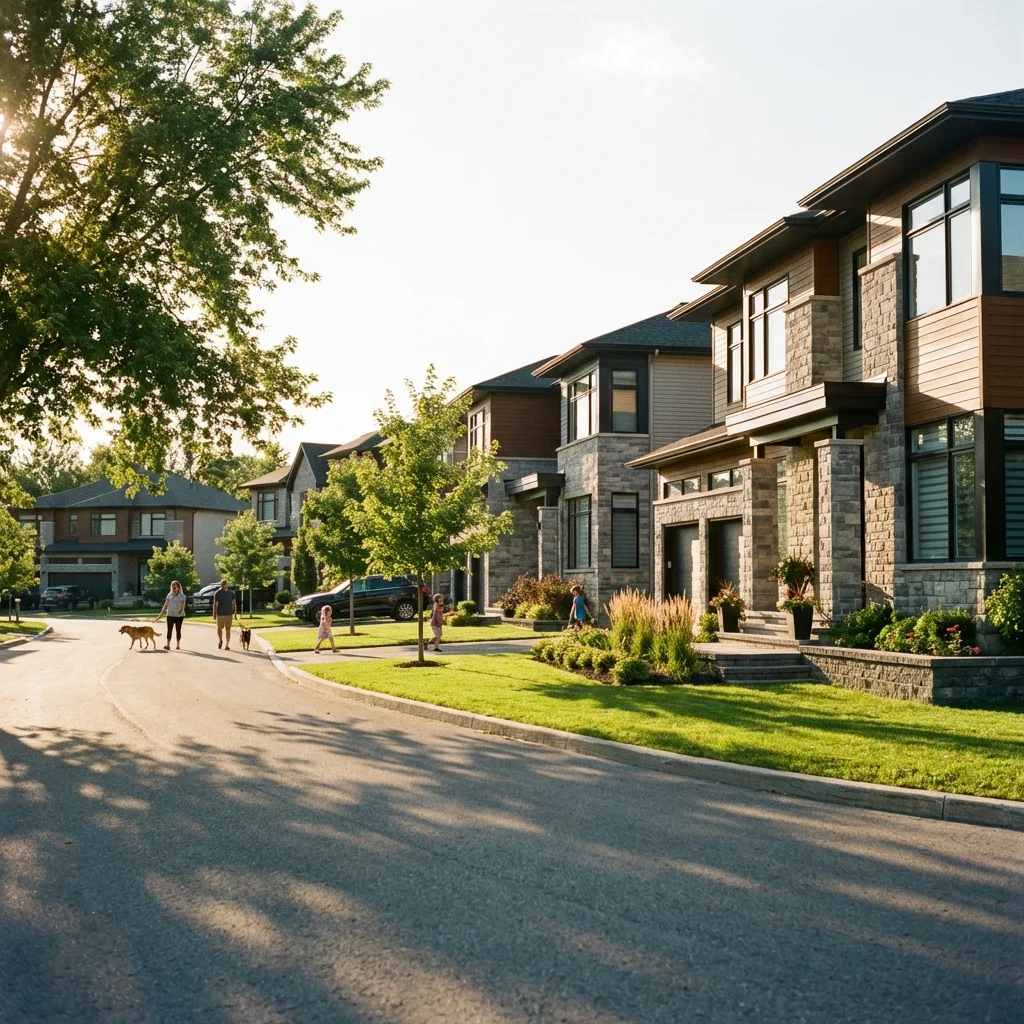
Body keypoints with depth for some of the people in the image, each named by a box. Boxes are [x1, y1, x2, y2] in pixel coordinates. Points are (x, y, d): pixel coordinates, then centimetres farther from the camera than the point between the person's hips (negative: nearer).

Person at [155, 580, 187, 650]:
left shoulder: (182, 596, -5)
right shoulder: (169, 595, 5)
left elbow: (182, 607, -9)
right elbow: (165, 605, 5)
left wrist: (180, 611, -25)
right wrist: (160, 614, 0)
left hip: (179, 616, -2)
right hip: (170, 615, 2)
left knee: (178, 630, 6)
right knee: (169, 630, -6)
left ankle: (178, 645, 13)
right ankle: (168, 645, -10)